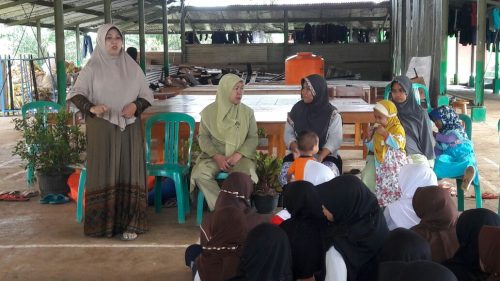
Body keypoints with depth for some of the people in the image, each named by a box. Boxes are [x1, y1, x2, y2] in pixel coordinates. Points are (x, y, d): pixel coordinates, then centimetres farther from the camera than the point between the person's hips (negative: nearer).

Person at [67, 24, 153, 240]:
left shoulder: (132, 67, 8)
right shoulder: (92, 68, 0)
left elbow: (147, 95, 11)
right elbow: (75, 94, -4)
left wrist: (136, 105, -10)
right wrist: (91, 107, -23)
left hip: (129, 129, 2)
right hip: (102, 129, -2)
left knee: (128, 172, 1)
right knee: (104, 172, -1)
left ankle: (129, 223, 6)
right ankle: (102, 223, 5)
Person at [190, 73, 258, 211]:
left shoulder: (247, 112, 4)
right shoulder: (209, 111, 1)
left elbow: (253, 137, 2)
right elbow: (203, 136, 1)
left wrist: (238, 155, -15)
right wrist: (217, 156, -14)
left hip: (240, 156, 0)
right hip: (214, 155, 0)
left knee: (247, 176, -32)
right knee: (200, 175, -29)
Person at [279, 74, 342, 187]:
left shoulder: (332, 114, -6)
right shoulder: (297, 109, 3)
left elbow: (335, 140, -10)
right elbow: (289, 133, 5)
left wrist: (319, 158, -23)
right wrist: (296, 149, -16)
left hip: (326, 156, -2)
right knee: (285, 174, -27)